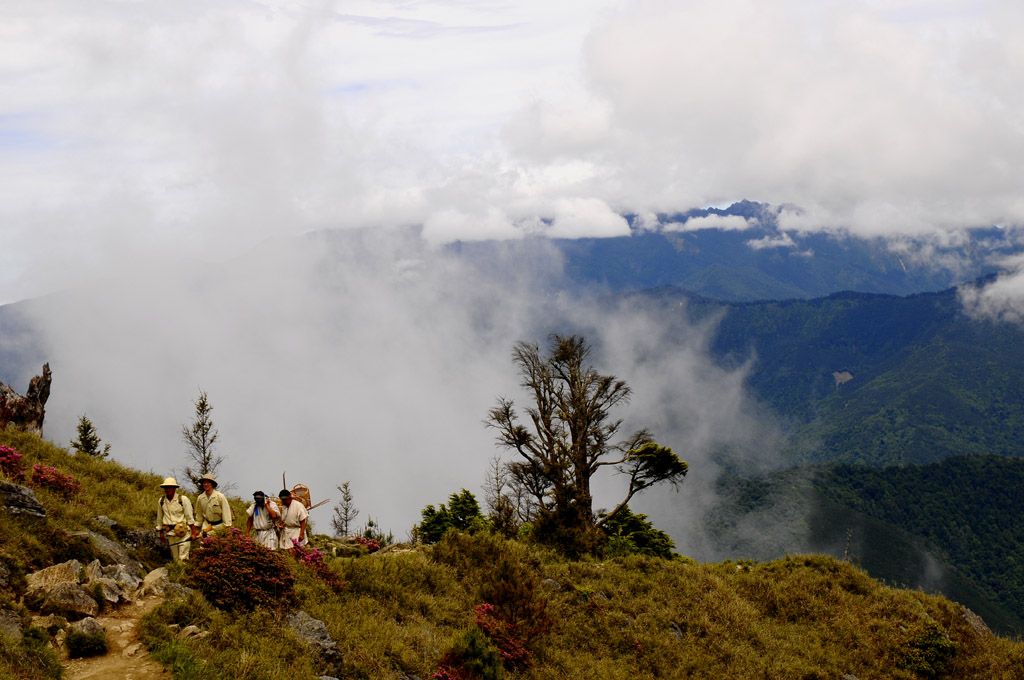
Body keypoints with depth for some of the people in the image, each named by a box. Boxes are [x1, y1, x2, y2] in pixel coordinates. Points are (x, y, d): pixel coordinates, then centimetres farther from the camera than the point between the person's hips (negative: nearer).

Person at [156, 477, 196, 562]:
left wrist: (193, 532, -7)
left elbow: (190, 517, -4)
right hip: (170, 533, 4)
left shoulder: (183, 499, -5)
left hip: (183, 532, -4)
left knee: (183, 558, -10)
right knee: (175, 559, 7)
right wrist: (161, 533, 19)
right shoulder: (161, 501, 7)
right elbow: (159, 519, 18)